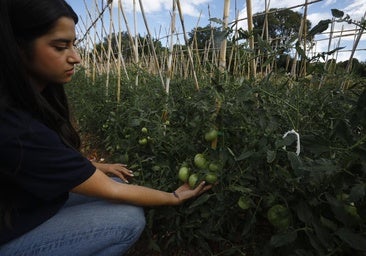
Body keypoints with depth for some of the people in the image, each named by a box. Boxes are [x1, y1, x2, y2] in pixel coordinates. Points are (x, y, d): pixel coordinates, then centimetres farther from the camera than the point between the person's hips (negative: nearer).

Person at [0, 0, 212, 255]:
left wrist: (95, 166, 0)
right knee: (131, 218, -18)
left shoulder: (30, 96, -8)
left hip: (34, 201, 8)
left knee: (122, 183, 3)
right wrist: (176, 197, -15)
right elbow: (111, 191, -27)